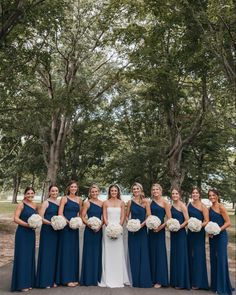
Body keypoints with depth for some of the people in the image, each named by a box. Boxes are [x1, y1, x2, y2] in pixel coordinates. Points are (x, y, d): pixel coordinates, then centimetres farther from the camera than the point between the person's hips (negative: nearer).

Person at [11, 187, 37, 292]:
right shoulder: (21, 205, -9)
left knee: (30, 257, 12)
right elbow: (16, 219, -16)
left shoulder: (34, 205, 9)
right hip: (22, 233, -6)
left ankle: (29, 282, 23)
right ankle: (21, 284, 11)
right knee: (22, 257, 0)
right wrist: (28, 225, -23)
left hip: (31, 233, 6)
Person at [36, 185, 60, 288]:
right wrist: (51, 223, -22)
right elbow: (40, 218, -11)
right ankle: (45, 281, 11)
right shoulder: (46, 203, -6)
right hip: (47, 231, -6)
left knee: (54, 254, 10)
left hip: (56, 231, 6)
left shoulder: (59, 203, 11)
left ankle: (53, 279, 21)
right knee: (46, 254, 0)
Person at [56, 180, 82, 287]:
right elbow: (60, 213, -11)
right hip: (66, 227, -5)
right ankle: (66, 278, 9)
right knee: (66, 251, -1)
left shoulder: (79, 200, 11)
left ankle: (74, 277, 20)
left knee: (74, 251, 10)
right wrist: (69, 222, -18)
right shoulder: (64, 198, -4)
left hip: (75, 228, 5)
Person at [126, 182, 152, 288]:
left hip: (142, 230, -2)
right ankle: (135, 280, 18)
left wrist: (142, 224, -17)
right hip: (132, 230, 2)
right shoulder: (130, 202, 6)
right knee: (133, 254, 7)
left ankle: (144, 280, 10)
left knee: (143, 254, 0)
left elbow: (149, 216, -4)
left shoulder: (145, 202, -1)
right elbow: (127, 216, 11)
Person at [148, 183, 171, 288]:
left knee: (159, 253, 1)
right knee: (152, 253, 10)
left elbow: (169, 219, -9)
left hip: (160, 230, -5)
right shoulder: (151, 202, 9)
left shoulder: (164, 202, -6)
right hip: (151, 230, 5)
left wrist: (161, 227, -15)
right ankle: (153, 278, 22)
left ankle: (160, 280, 12)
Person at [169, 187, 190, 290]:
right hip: (173, 233, 7)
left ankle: (181, 282, 12)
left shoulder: (182, 206, -10)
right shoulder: (171, 205, 8)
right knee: (174, 256, 13)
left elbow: (187, 220, -12)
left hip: (180, 233, -7)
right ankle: (174, 280, 25)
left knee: (181, 256, 1)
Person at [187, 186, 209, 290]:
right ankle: (190, 279, 25)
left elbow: (207, 221, -11)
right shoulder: (189, 205, 6)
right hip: (190, 232, 5)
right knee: (190, 255, 12)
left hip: (199, 233, -5)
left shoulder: (203, 206, -9)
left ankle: (197, 282, 15)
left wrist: (199, 225, -25)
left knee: (198, 255, 2)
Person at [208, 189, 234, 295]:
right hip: (212, 237, 7)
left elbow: (228, 222, -13)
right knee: (213, 259, 12)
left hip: (221, 236, -7)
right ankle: (215, 285, 25)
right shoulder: (210, 208, 9)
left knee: (221, 260, -3)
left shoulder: (221, 207, -10)